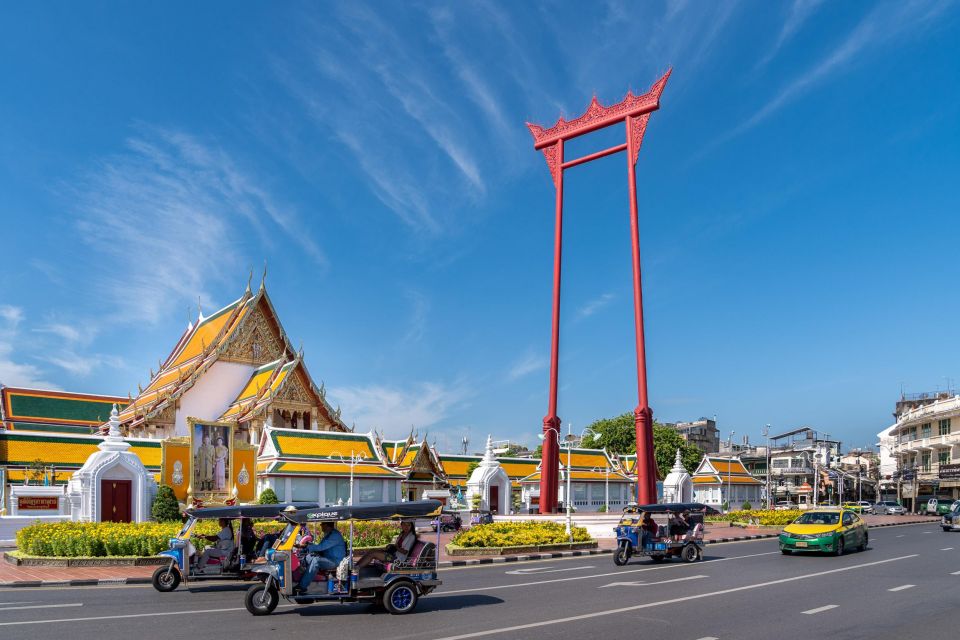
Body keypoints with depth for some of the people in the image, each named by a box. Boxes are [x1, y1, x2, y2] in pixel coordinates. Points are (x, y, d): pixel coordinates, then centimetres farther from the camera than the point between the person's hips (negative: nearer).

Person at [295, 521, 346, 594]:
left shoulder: (335, 535, -18)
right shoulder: (327, 534, 13)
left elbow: (321, 547, -25)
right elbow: (321, 547, 19)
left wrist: (306, 546, -24)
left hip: (335, 561, -10)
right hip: (327, 559, 10)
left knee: (316, 561, -30)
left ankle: (302, 587, -30)